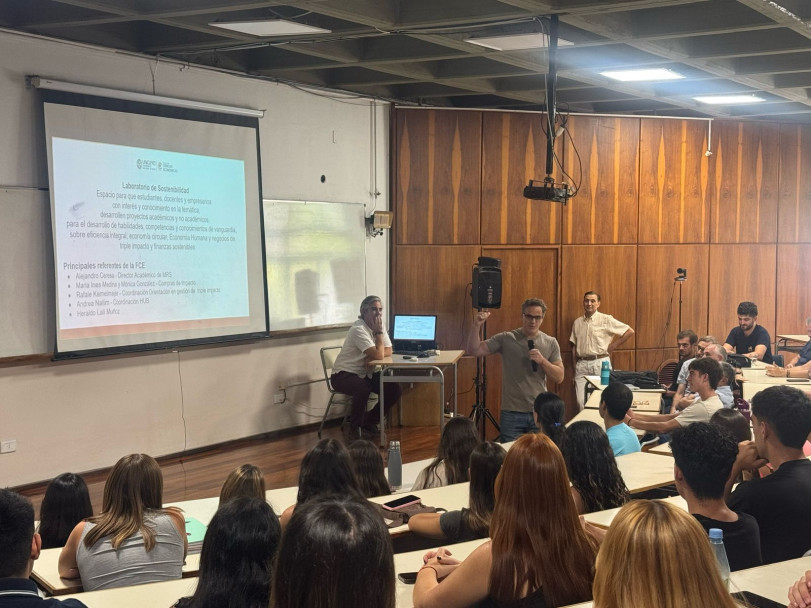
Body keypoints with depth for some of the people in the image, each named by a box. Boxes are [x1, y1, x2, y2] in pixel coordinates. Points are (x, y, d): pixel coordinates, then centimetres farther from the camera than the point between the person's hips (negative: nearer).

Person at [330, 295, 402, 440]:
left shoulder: (379, 326, 3)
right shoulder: (358, 330, -23)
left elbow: (388, 351, -3)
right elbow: (378, 355, -29)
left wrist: (371, 357, -21)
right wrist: (378, 332, -19)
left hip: (365, 373, 8)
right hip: (343, 374, -8)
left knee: (394, 389, -10)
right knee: (363, 389, -37)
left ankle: (368, 422, 9)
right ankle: (355, 427, -13)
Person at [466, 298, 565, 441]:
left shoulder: (551, 343, 5)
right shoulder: (506, 339, -1)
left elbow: (559, 378, 2)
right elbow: (474, 351, -7)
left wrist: (542, 361, -14)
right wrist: (476, 326, -20)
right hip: (511, 413, -2)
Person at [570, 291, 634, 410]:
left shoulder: (606, 320, 1)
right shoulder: (577, 322, 13)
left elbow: (630, 331, 1)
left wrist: (614, 345, 1)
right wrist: (575, 368, 11)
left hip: (600, 364, -3)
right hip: (582, 364, 3)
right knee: (581, 401, -4)